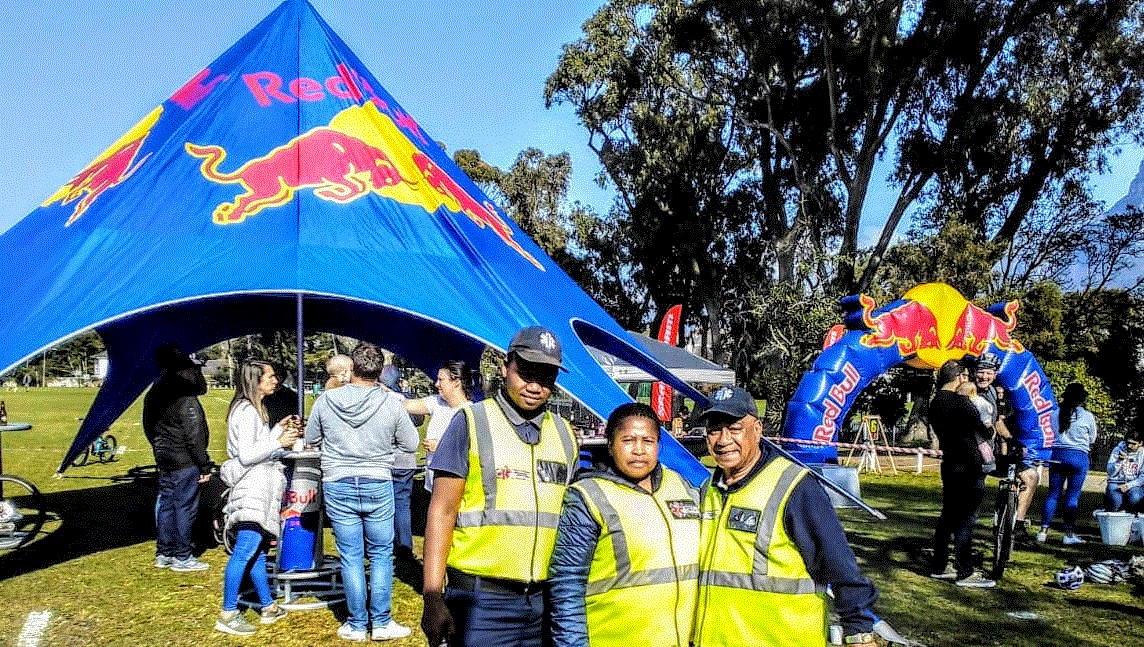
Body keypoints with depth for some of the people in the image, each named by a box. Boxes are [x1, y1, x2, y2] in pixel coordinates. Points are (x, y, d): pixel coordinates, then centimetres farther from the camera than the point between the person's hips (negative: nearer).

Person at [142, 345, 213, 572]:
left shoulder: (153, 394, 9)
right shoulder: (186, 399, -18)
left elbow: (149, 428, 18)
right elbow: (194, 435, -18)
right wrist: (205, 465, -13)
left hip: (164, 459, 9)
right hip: (185, 461, -9)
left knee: (165, 504, 14)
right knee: (185, 506, -1)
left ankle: (163, 553, 22)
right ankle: (182, 557, 4)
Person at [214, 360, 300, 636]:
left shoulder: (254, 409, 18)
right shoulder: (246, 411, -14)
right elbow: (246, 455, -19)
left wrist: (280, 428, 16)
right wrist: (279, 442, -16)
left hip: (261, 486, 11)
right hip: (252, 486, -11)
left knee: (257, 550, 14)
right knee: (246, 549, -11)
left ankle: (268, 608, 20)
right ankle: (227, 615, -8)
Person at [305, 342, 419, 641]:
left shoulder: (325, 401, -6)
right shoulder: (391, 404, -10)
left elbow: (311, 440, 9)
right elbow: (411, 444, 2)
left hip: (337, 486, 1)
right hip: (378, 486, -1)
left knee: (350, 557, 9)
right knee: (381, 555, 12)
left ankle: (357, 625, 17)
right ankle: (381, 623, 15)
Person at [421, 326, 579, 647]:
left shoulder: (564, 434, 10)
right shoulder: (471, 423, -5)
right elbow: (442, 512, -7)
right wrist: (432, 597, -12)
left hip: (547, 598, 5)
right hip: (482, 599, -4)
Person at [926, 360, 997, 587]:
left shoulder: (935, 403, 11)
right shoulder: (960, 402, -16)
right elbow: (984, 432, -12)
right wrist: (991, 429, 11)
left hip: (949, 465, 9)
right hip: (968, 468, -9)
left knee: (948, 517, 15)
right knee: (965, 520, -5)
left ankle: (938, 567, 20)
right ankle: (965, 573, -1)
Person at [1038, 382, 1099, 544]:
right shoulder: (1087, 416, -6)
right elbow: (1092, 439, 7)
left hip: (1056, 454, 3)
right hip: (1078, 457, -3)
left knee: (1053, 494, 8)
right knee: (1073, 496, 3)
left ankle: (1043, 531, 7)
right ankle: (1069, 534, 4)